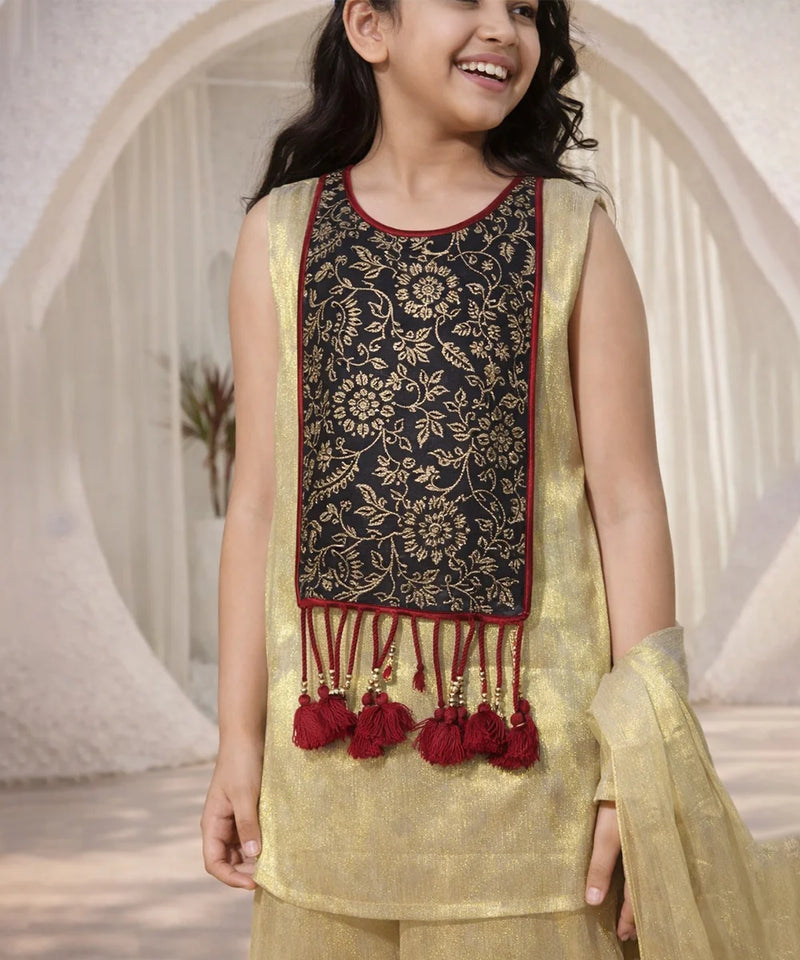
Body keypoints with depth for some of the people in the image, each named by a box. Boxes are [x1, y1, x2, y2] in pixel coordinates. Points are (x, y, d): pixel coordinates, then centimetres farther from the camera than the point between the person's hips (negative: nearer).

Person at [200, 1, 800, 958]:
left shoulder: (571, 231, 2)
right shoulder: (282, 232, 6)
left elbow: (628, 504, -1)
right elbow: (259, 501, 5)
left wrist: (641, 767, -4)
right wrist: (238, 737, 4)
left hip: (526, 738, -1)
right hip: (329, 741, 2)